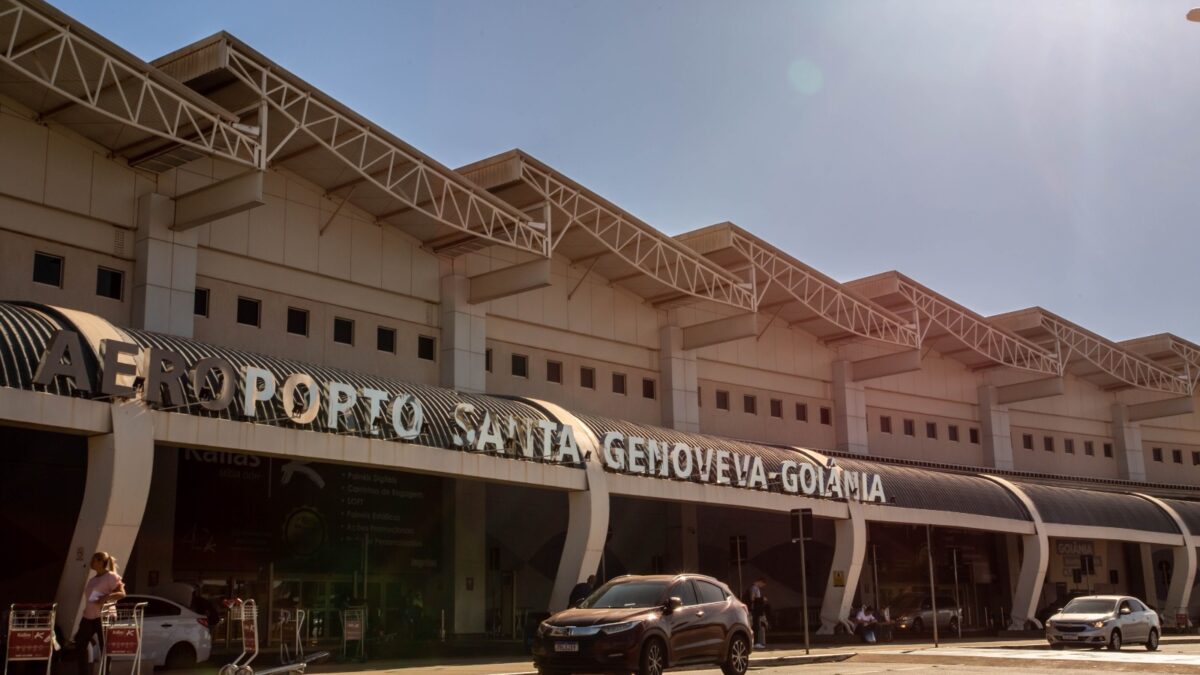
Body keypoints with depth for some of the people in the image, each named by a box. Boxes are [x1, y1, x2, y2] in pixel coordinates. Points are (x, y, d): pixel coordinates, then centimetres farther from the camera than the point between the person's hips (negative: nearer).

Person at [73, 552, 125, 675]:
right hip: (88, 617, 8)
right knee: (80, 645, 5)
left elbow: (122, 593, -16)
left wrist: (106, 597, -30)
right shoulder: (93, 579, 16)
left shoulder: (111, 576, -9)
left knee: (104, 649, -1)